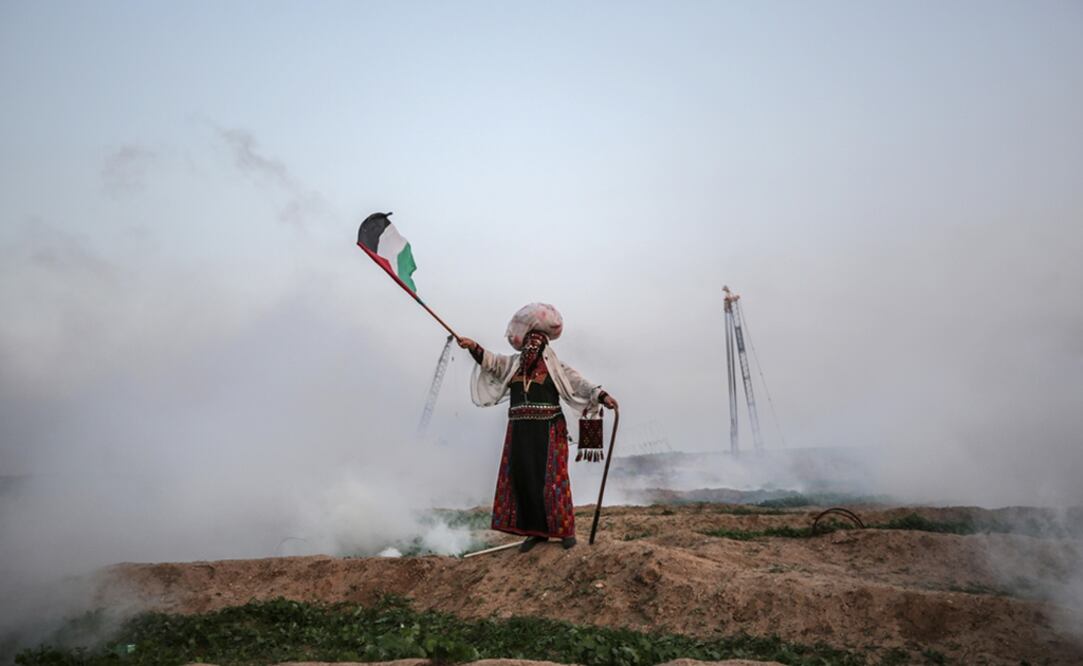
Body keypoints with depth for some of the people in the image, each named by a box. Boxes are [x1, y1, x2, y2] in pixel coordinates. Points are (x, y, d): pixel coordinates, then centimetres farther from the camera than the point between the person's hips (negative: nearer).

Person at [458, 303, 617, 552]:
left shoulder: (555, 367, 2)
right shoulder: (512, 364, 12)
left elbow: (578, 383, -8)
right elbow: (490, 361, -1)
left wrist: (601, 395, -24)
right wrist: (474, 347, -18)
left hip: (548, 430, -4)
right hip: (520, 431, 4)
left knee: (552, 479, -5)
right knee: (523, 478, 3)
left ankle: (565, 529, 5)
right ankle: (536, 531, 12)